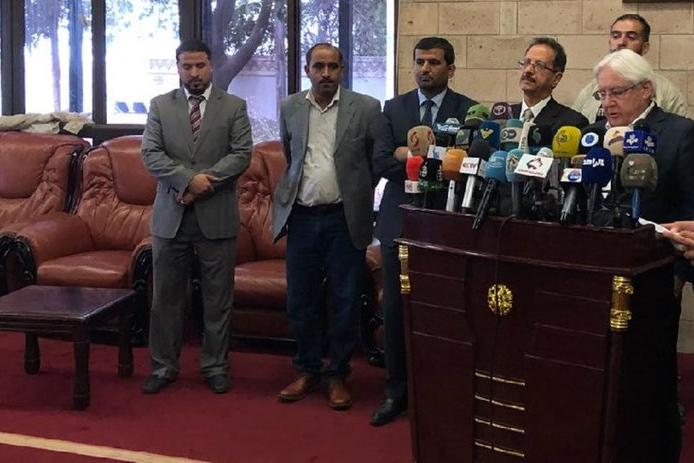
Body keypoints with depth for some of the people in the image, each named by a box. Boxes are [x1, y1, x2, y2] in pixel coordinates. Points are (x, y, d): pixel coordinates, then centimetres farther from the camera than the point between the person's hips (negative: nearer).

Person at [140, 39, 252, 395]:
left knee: (218, 298, 6)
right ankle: (163, 366, 19)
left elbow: (241, 154, -6)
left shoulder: (234, 107, 4)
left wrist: (204, 184, -16)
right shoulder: (160, 105, 6)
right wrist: (188, 179, -18)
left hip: (217, 216, -1)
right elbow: (150, 154, -4)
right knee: (166, 296, 7)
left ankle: (215, 366, 18)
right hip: (170, 216, 1)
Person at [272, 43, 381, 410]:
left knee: (345, 303, 5)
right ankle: (307, 370, 24)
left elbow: (377, 160, 5)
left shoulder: (366, 108, -4)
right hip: (301, 217, 2)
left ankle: (338, 374, 18)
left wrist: (356, 195, 7)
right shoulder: (290, 108, 5)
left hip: (345, 219, -2)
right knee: (300, 300, 8)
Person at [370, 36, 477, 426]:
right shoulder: (394, 108, 7)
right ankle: (398, 390, 18)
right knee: (396, 308, 6)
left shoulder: (469, 110, 0)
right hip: (400, 221, 2)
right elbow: (381, 163, -4)